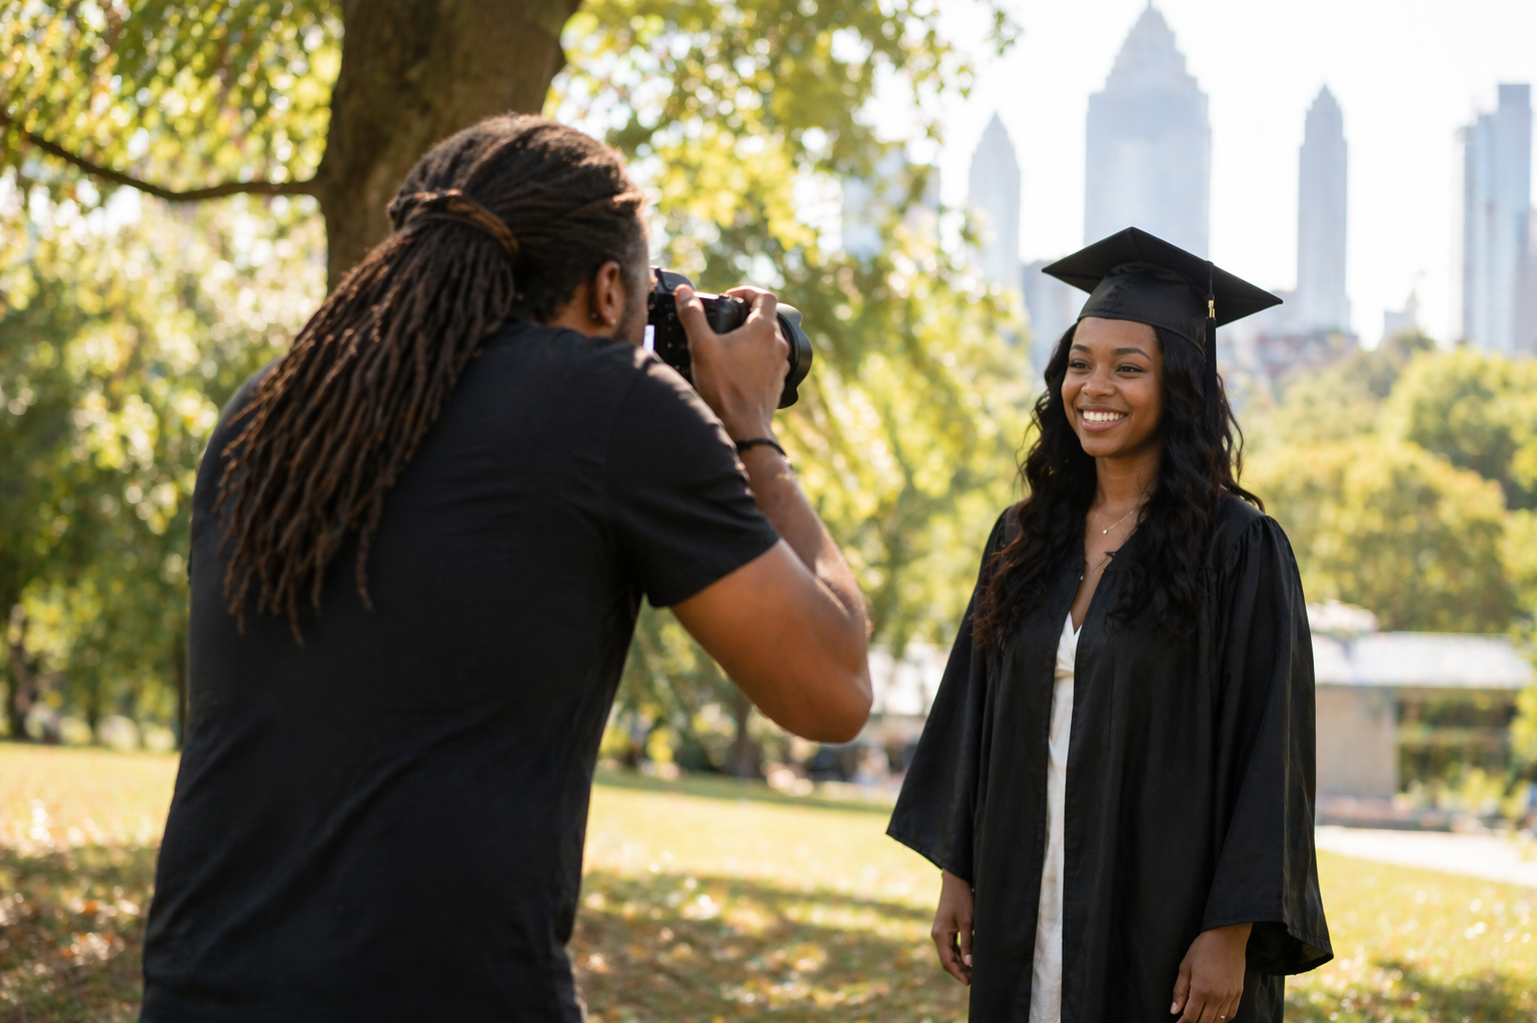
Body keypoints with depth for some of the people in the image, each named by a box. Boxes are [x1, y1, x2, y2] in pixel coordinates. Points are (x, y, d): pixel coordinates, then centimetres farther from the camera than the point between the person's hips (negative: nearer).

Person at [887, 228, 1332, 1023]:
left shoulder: (1238, 548, -8)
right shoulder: (1025, 539, 8)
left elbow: (1266, 746, -11)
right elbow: (972, 712, 13)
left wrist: (1230, 932, -16)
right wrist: (957, 874, 8)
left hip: (1166, 928, -5)